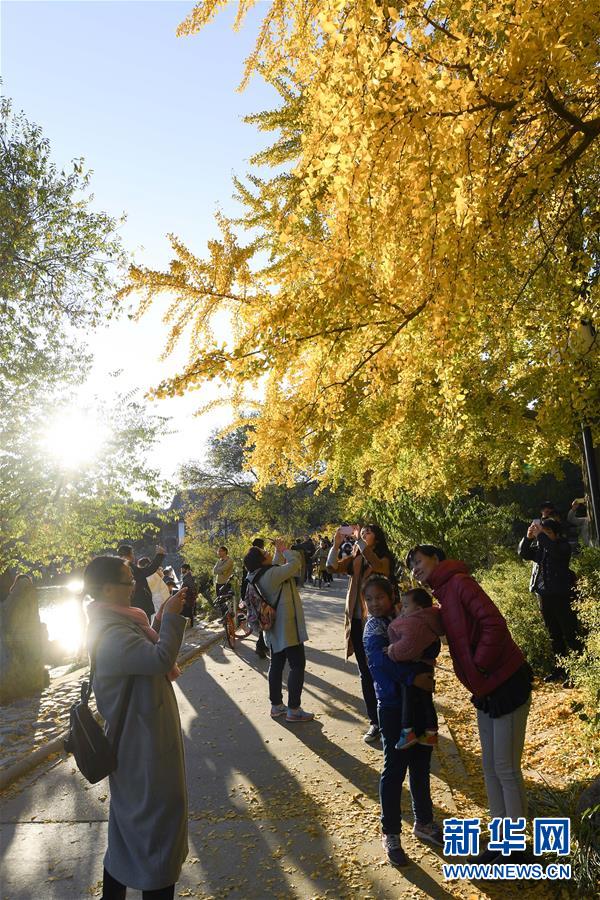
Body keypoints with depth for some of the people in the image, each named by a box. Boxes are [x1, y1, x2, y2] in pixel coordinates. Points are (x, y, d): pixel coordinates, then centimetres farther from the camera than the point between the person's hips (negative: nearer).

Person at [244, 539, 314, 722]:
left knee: (276, 665, 16)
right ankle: (293, 709, 6)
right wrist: (284, 550, -8)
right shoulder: (271, 574, -26)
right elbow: (295, 563, -24)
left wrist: (279, 551, 9)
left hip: (275, 627, 9)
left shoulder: (259, 575, 2)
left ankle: (276, 706, 26)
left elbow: (278, 567, 17)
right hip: (287, 626, -9)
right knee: (297, 665, 1)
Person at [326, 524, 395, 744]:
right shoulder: (356, 560, 10)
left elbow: (376, 565, -28)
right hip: (357, 621, 5)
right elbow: (333, 566, -3)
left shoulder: (385, 559, -5)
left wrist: (359, 541, -27)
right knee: (365, 673, 11)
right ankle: (375, 721, 21)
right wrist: (336, 544, -16)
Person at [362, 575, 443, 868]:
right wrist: (413, 677, -34)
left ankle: (423, 822, 38)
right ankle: (390, 833, 22)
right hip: (393, 707, -6)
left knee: (421, 766, 19)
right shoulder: (374, 628, -12)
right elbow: (383, 660, -28)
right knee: (395, 769, 5)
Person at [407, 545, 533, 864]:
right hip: (485, 691, 9)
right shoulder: (442, 595, 11)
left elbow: (494, 624, -25)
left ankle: (517, 847, 20)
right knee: (491, 768, 17)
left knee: (506, 769, 4)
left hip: (507, 685, -9)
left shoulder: (459, 583, -16)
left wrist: (480, 666, -17)